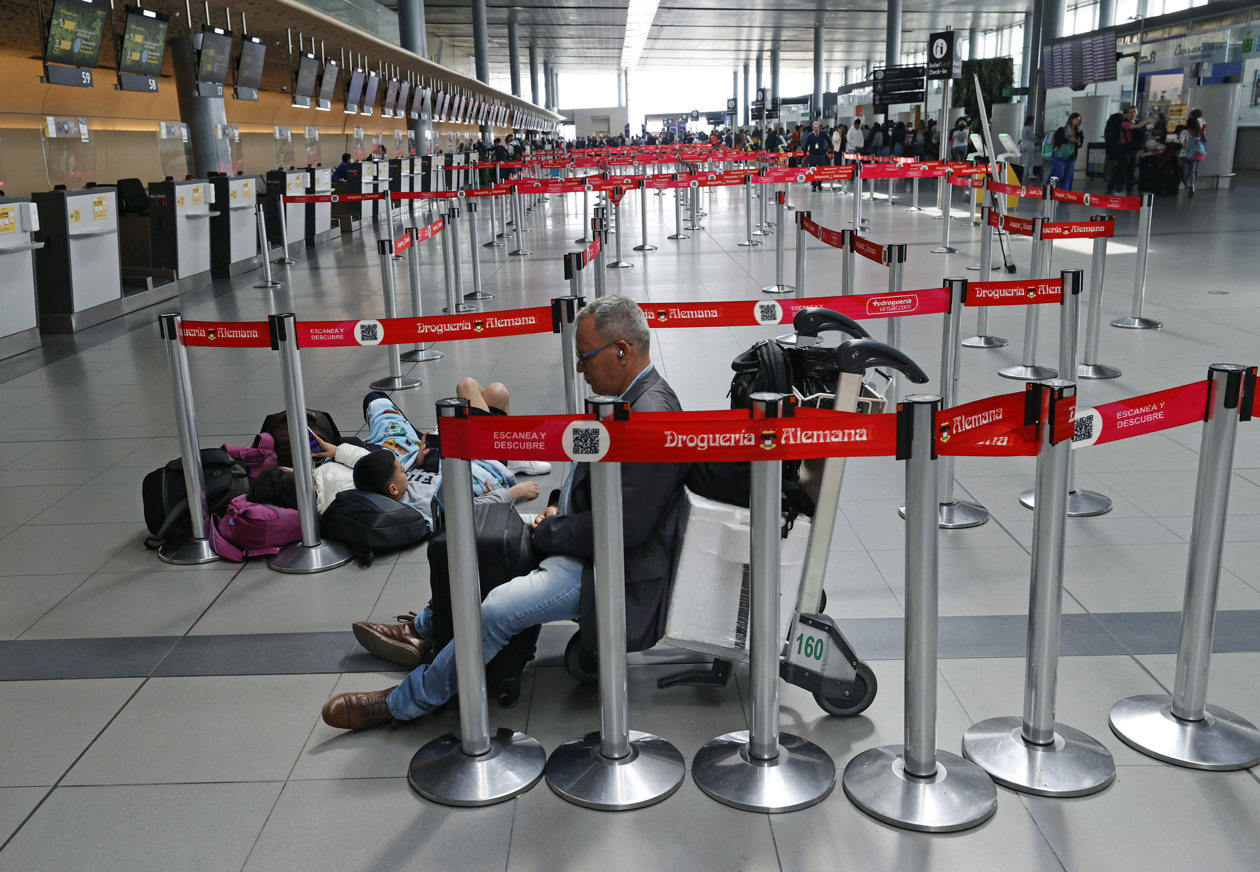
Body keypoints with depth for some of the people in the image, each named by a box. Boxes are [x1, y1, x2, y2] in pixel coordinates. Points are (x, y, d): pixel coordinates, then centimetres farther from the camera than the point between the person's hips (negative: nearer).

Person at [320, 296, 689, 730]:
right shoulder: (631, 397, 6)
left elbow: (624, 527, -27)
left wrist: (550, 533, -15)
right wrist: (559, 506, 3)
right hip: (587, 542, 11)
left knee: (498, 610, -21)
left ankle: (409, 700, -2)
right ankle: (424, 631, 35)